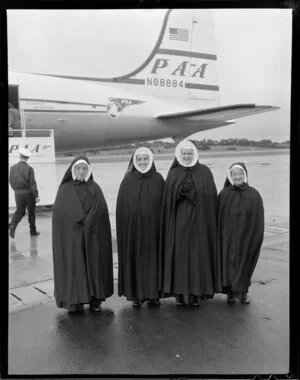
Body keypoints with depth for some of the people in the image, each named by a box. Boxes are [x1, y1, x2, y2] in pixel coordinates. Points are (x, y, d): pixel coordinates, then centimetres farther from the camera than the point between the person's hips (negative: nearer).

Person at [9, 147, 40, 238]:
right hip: (29, 193, -3)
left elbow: (11, 181, 6)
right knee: (31, 212, 11)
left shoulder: (12, 168, 0)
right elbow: (32, 183, -15)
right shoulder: (29, 168, -12)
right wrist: (36, 195, -12)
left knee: (19, 211, 15)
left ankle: (12, 225, -8)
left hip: (18, 193, 3)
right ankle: (33, 231, 19)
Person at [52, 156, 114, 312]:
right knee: (73, 266, 0)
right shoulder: (64, 189, 4)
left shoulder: (95, 188, 6)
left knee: (93, 265, 5)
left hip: (92, 236, 1)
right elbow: (59, 212, -6)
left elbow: (101, 211, -3)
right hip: (71, 236, -1)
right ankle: (74, 301, 8)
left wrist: (87, 223, -15)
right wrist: (83, 222, -13)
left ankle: (94, 299, 14)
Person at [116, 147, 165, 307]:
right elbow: (121, 206, 0)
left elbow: (164, 204, 4)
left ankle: (153, 293, 18)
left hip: (152, 228, 1)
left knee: (153, 258, 6)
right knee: (135, 259, 4)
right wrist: (124, 227, -6)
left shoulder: (158, 179, 4)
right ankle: (136, 294, 15)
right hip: (133, 228, -1)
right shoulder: (128, 180, 2)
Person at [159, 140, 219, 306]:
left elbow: (210, 197, -2)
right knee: (179, 254, 2)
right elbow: (168, 199, 2)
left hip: (199, 221, -1)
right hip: (179, 221, 1)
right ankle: (180, 292, 13)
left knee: (198, 255, 2)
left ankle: (197, 292, 14)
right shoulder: (173, 174, 7)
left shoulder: (204, 172, 4)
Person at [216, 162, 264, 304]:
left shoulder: (254, 195, -2)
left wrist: (256, 240, -7)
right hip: (227, 238, 0)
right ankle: (230, 292, 20)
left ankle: (243, 291, 25)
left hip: (245, 237, 0)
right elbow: (217, 218, 0)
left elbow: (258, 222, -2)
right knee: (228, 263, 5)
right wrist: (219, 237, -5)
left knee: (244, 264, 7)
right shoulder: (224, 194, 0)